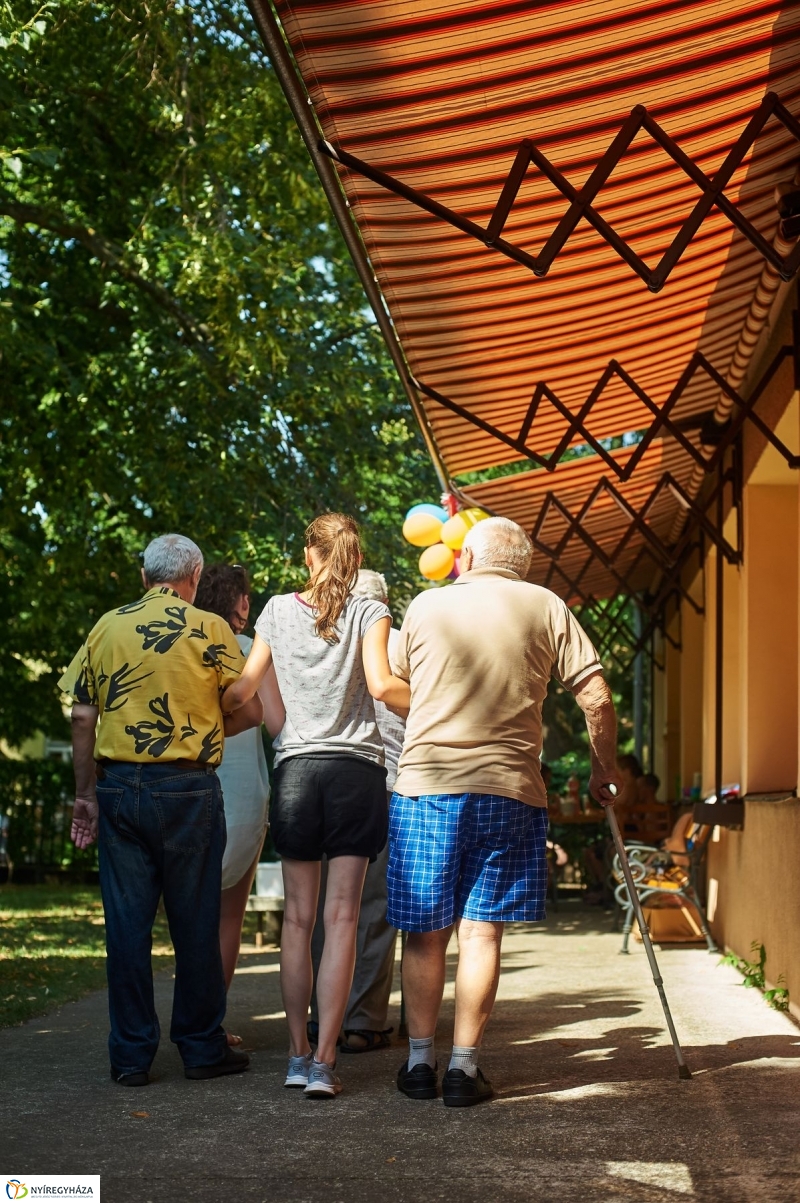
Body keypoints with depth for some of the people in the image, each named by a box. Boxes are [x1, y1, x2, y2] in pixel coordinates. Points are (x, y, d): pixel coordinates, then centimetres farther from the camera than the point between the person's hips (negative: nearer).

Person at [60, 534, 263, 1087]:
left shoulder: (107, 627, 6)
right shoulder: (208, 628, -3)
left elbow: (83, 718, 5)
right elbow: (251, 711, -2)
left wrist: (86, 793, 11)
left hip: (118, 787, 3)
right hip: (188, 788, -3)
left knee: (127, 922, 7)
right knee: (195, 922, 7)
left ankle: (132, 1055, 10)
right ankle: (202, 1047, 15)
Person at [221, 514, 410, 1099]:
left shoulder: (277, 610, 8)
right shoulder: (369, 613, 0)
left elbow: (241, 691, 10)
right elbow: (381, 684, -14)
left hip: (296, 767, 2)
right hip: (357, 769, -2)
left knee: (298, 918, 8)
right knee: (342, 918, -2)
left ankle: (298, 1053, 10)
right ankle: (324, 1061, -7)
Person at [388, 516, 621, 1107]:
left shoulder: (426, 605, 10)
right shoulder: (547, 607, 6)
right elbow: (596, 698, 1)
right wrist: (604, 769, 15)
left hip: (425, 784, 1)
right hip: (511, 790, 0)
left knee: (426, 932, 9)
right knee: (482, 930, 4)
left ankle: (420, 1061, 14)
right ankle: (465, 1066, 4)